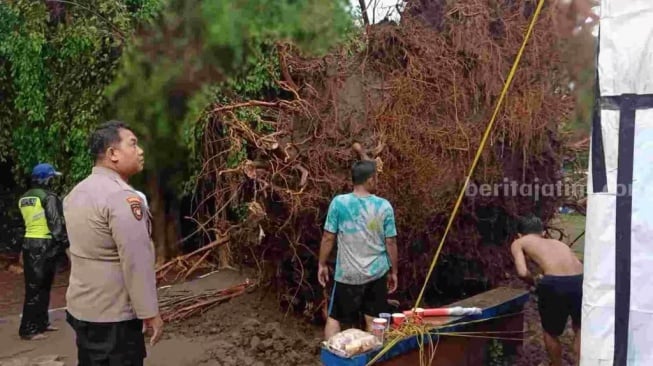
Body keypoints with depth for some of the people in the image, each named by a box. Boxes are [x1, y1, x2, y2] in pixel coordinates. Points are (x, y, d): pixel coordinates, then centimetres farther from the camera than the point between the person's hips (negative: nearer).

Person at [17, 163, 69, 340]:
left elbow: (28, 221, 18)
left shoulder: (24, 198, 14)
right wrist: (64, 242, -9)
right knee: (37, 288, -3)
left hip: (29, 243, 8)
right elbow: (56, 223, -15)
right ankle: (28, 329, 1)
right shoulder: (48, 197, -11)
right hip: (44, 245, -8)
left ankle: (40, 322, 24)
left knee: (35, 286, 15)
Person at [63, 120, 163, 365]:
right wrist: (150, 313, -17)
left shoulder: (76, 193, 9)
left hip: (81, 308, 9)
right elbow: (137, 262, -24)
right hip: (114, 315, -9)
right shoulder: (121, 196, -21)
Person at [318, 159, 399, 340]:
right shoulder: (384, 206, -7)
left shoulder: (339, 203, -10)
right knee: (373, 320, 12)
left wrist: (322, 264, 7)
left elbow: (328, 238, -6)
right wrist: (393, 271, 10)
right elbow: (391, 242, -2)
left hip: (347, 273, -1)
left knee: (334, 318, 12)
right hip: (377, 272, 2)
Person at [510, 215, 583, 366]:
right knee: (579, 328, 32)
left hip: (554, 284, -4)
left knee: (550, 332, 25)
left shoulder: (519, 243, 19)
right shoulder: (558, 242, 32)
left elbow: (522, 272, 2)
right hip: (580, 281, 4)